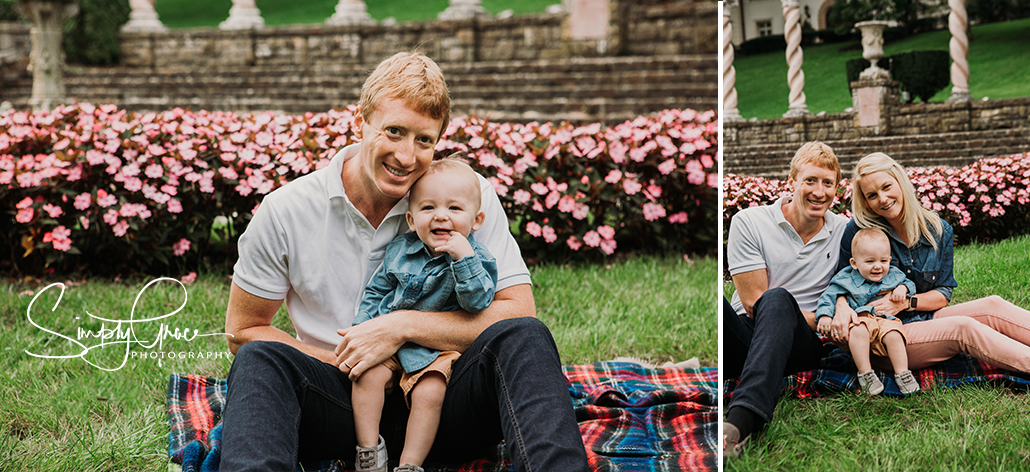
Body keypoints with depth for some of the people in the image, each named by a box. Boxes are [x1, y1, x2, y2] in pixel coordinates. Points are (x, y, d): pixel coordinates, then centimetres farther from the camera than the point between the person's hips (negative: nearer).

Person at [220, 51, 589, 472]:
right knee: (260, 359, -28)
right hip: (344, 401, 1)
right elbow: (241, 331, 4)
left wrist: (402, 326, -18)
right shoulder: (286, 212, -2)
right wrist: (341, 364, -11)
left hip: (441, 396, 0)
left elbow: (517, 313, -9)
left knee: (524, 338, -27)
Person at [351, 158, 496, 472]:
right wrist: (362, 327, 5)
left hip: (436, 350, -3)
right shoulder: (400, 250, 3)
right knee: (368, 375, -19)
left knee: (429, 394, -24)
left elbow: (478, 302, -24)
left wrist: (463, 257, -33)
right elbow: (377, 290, 15)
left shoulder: (476, 258, -9)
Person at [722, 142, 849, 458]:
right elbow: (752, 302, -3)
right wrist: (822, 320, -8)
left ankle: (742, 419, -56)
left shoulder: (844, 232, 12)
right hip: (745, 336, 0)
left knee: (776, 300, -36)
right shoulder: (749, 223, 2)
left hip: (802, 347, 0)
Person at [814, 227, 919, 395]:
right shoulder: (846, 279, 5)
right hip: (859, 318, -2)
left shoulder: (893, 275, 14)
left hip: (886, 319, 2)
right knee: (858, 330, -37)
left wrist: (902, 289, 4)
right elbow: (828, 297, 5)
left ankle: (902, 373, -18)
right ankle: (865, 373, -28)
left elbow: (910, 284, 27)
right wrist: (824, 315, -11)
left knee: (893, 335, -31)